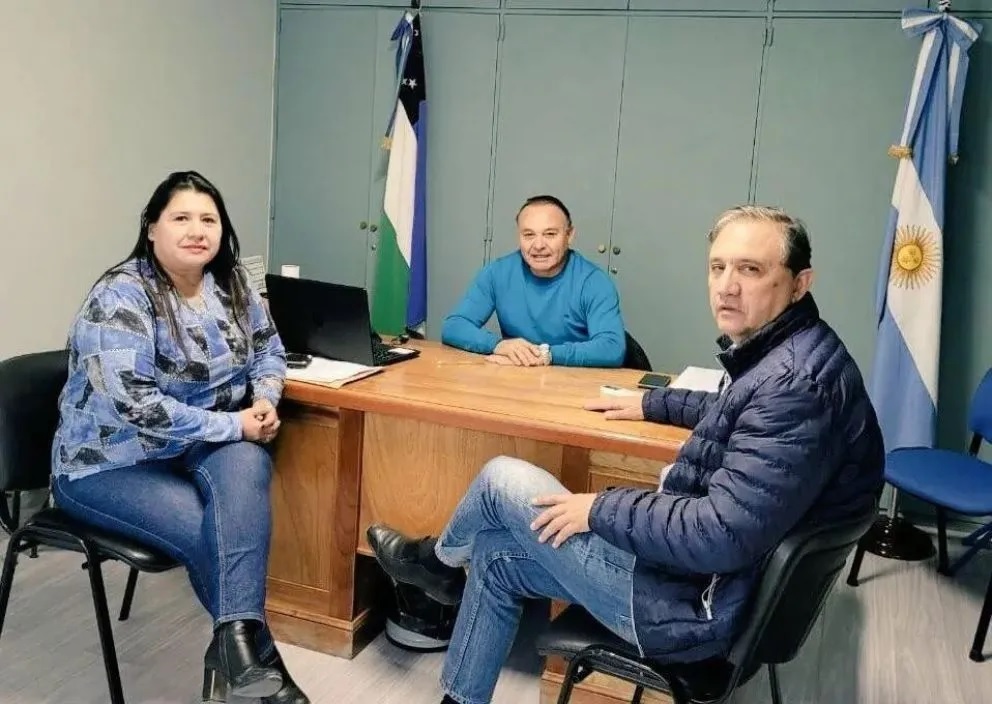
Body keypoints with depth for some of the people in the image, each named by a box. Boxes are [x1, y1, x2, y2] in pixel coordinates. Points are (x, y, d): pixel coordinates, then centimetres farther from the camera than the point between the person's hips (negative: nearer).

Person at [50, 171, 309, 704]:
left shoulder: (230, 284, 1)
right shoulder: (119, 297, -19)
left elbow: (267, 348, 15)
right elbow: (137, 407, -28)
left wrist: (265, 397, -8)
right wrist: (235, 423, -24)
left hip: (199, 444, 5)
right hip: (111, 461, -4)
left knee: (245, 464, -29)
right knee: (208, 533, -25)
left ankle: (236, 643, -30)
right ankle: (252, 650, -1)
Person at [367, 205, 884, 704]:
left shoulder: (798, 382, -28)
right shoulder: (779, 354, 3)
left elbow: (725, 535, -32)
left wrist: (600, 510, -19)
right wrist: (653, 403, 26)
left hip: (702, 602, -10)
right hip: (707, 570, 10)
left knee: (503, 479, -2)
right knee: (495, 557, 16)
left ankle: (440, 558, 32)